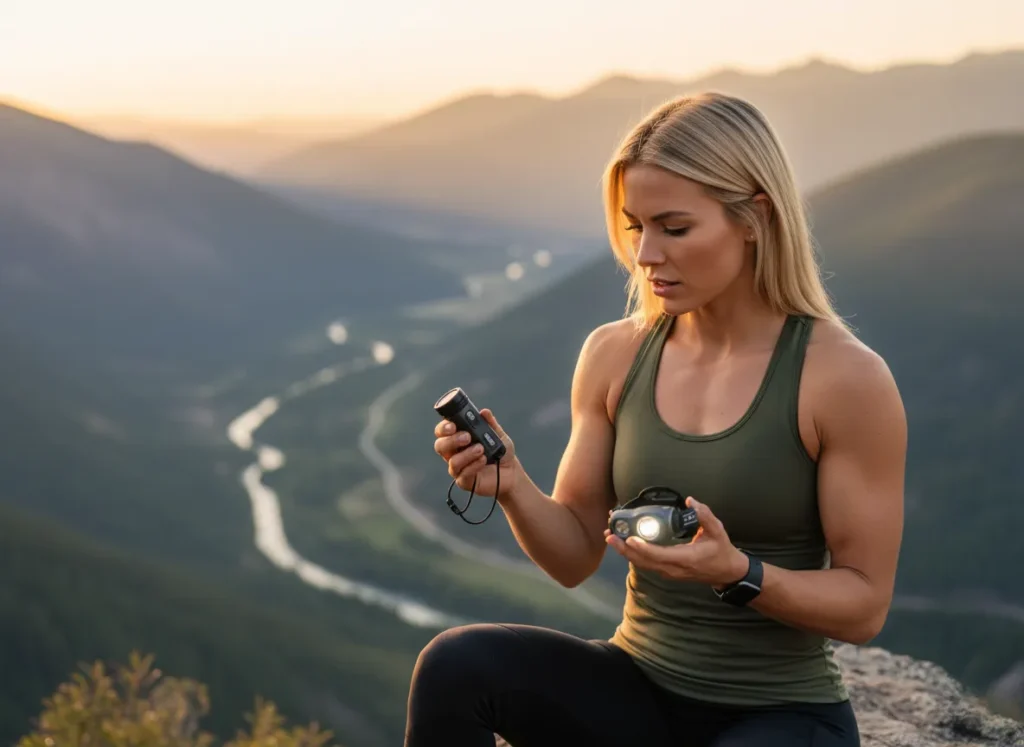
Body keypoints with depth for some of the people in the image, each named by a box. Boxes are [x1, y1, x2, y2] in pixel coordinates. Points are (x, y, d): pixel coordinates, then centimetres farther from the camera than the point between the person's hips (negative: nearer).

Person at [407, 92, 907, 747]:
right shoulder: (614, 354, -1)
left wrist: (737, 573, -27)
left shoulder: (845, 378, -14)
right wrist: (511, 485, -16)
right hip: (637, 689, 4)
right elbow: (575, 558, 4)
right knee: (455, 664, -22)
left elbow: (865, 605, -9)